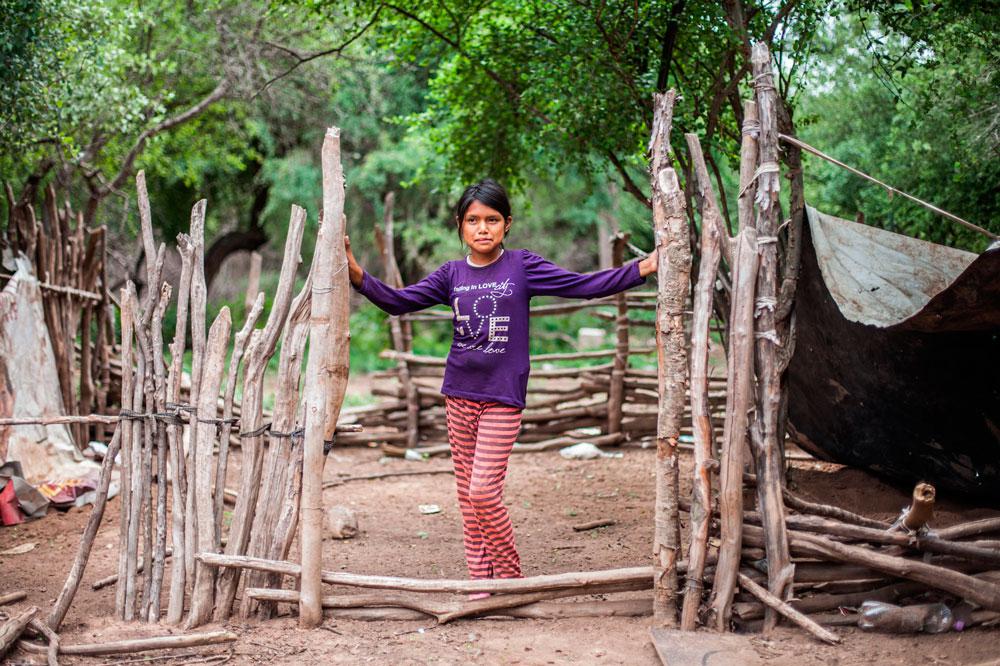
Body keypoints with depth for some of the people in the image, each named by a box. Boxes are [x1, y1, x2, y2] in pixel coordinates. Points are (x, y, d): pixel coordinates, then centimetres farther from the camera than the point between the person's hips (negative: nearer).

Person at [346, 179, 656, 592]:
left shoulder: (523, 267, -3)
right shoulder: (452, 275, 7)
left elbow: (585, 286, -6)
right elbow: (398, 301, 4)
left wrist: (642, 268, -15)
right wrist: (358, 275, -10)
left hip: (502, 397, -4)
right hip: (459, 393, 4)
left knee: (484, 492, -11)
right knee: (467, 495, 8)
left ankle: (511, 578, 9)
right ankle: (480, 582, 18)